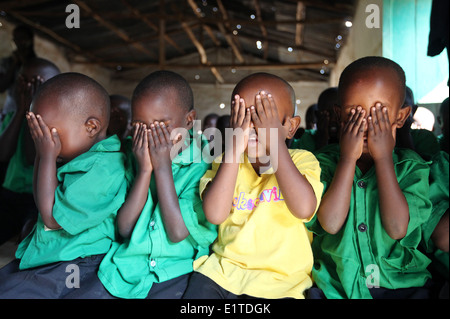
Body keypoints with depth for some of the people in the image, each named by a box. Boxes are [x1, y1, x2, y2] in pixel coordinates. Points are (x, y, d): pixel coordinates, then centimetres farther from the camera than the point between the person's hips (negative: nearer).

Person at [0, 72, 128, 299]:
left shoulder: (103, 168, -27)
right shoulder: (83, 156, 5)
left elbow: (52, 217, -21)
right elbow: (43, 197, 16)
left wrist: (47, 156, -18)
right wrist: (41, 154, 2)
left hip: (72, 267, -10)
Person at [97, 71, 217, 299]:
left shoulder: (204, 165, -8)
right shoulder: (134, 157, 4)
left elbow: (178, 233, -15)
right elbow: (125, 228, -4)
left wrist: (163, 167, -15)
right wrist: (144, 170, -13)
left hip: (177, 272, -3)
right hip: (127, 269, 4)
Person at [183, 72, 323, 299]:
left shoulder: (302, 160, -2)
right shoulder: (226, 161, 1)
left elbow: (304, 209, -23)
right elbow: (215, 214, -17)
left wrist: (275, 144, -20)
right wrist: (234, 147, -19)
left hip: (279, 280, -1)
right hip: (223, 270, 2)